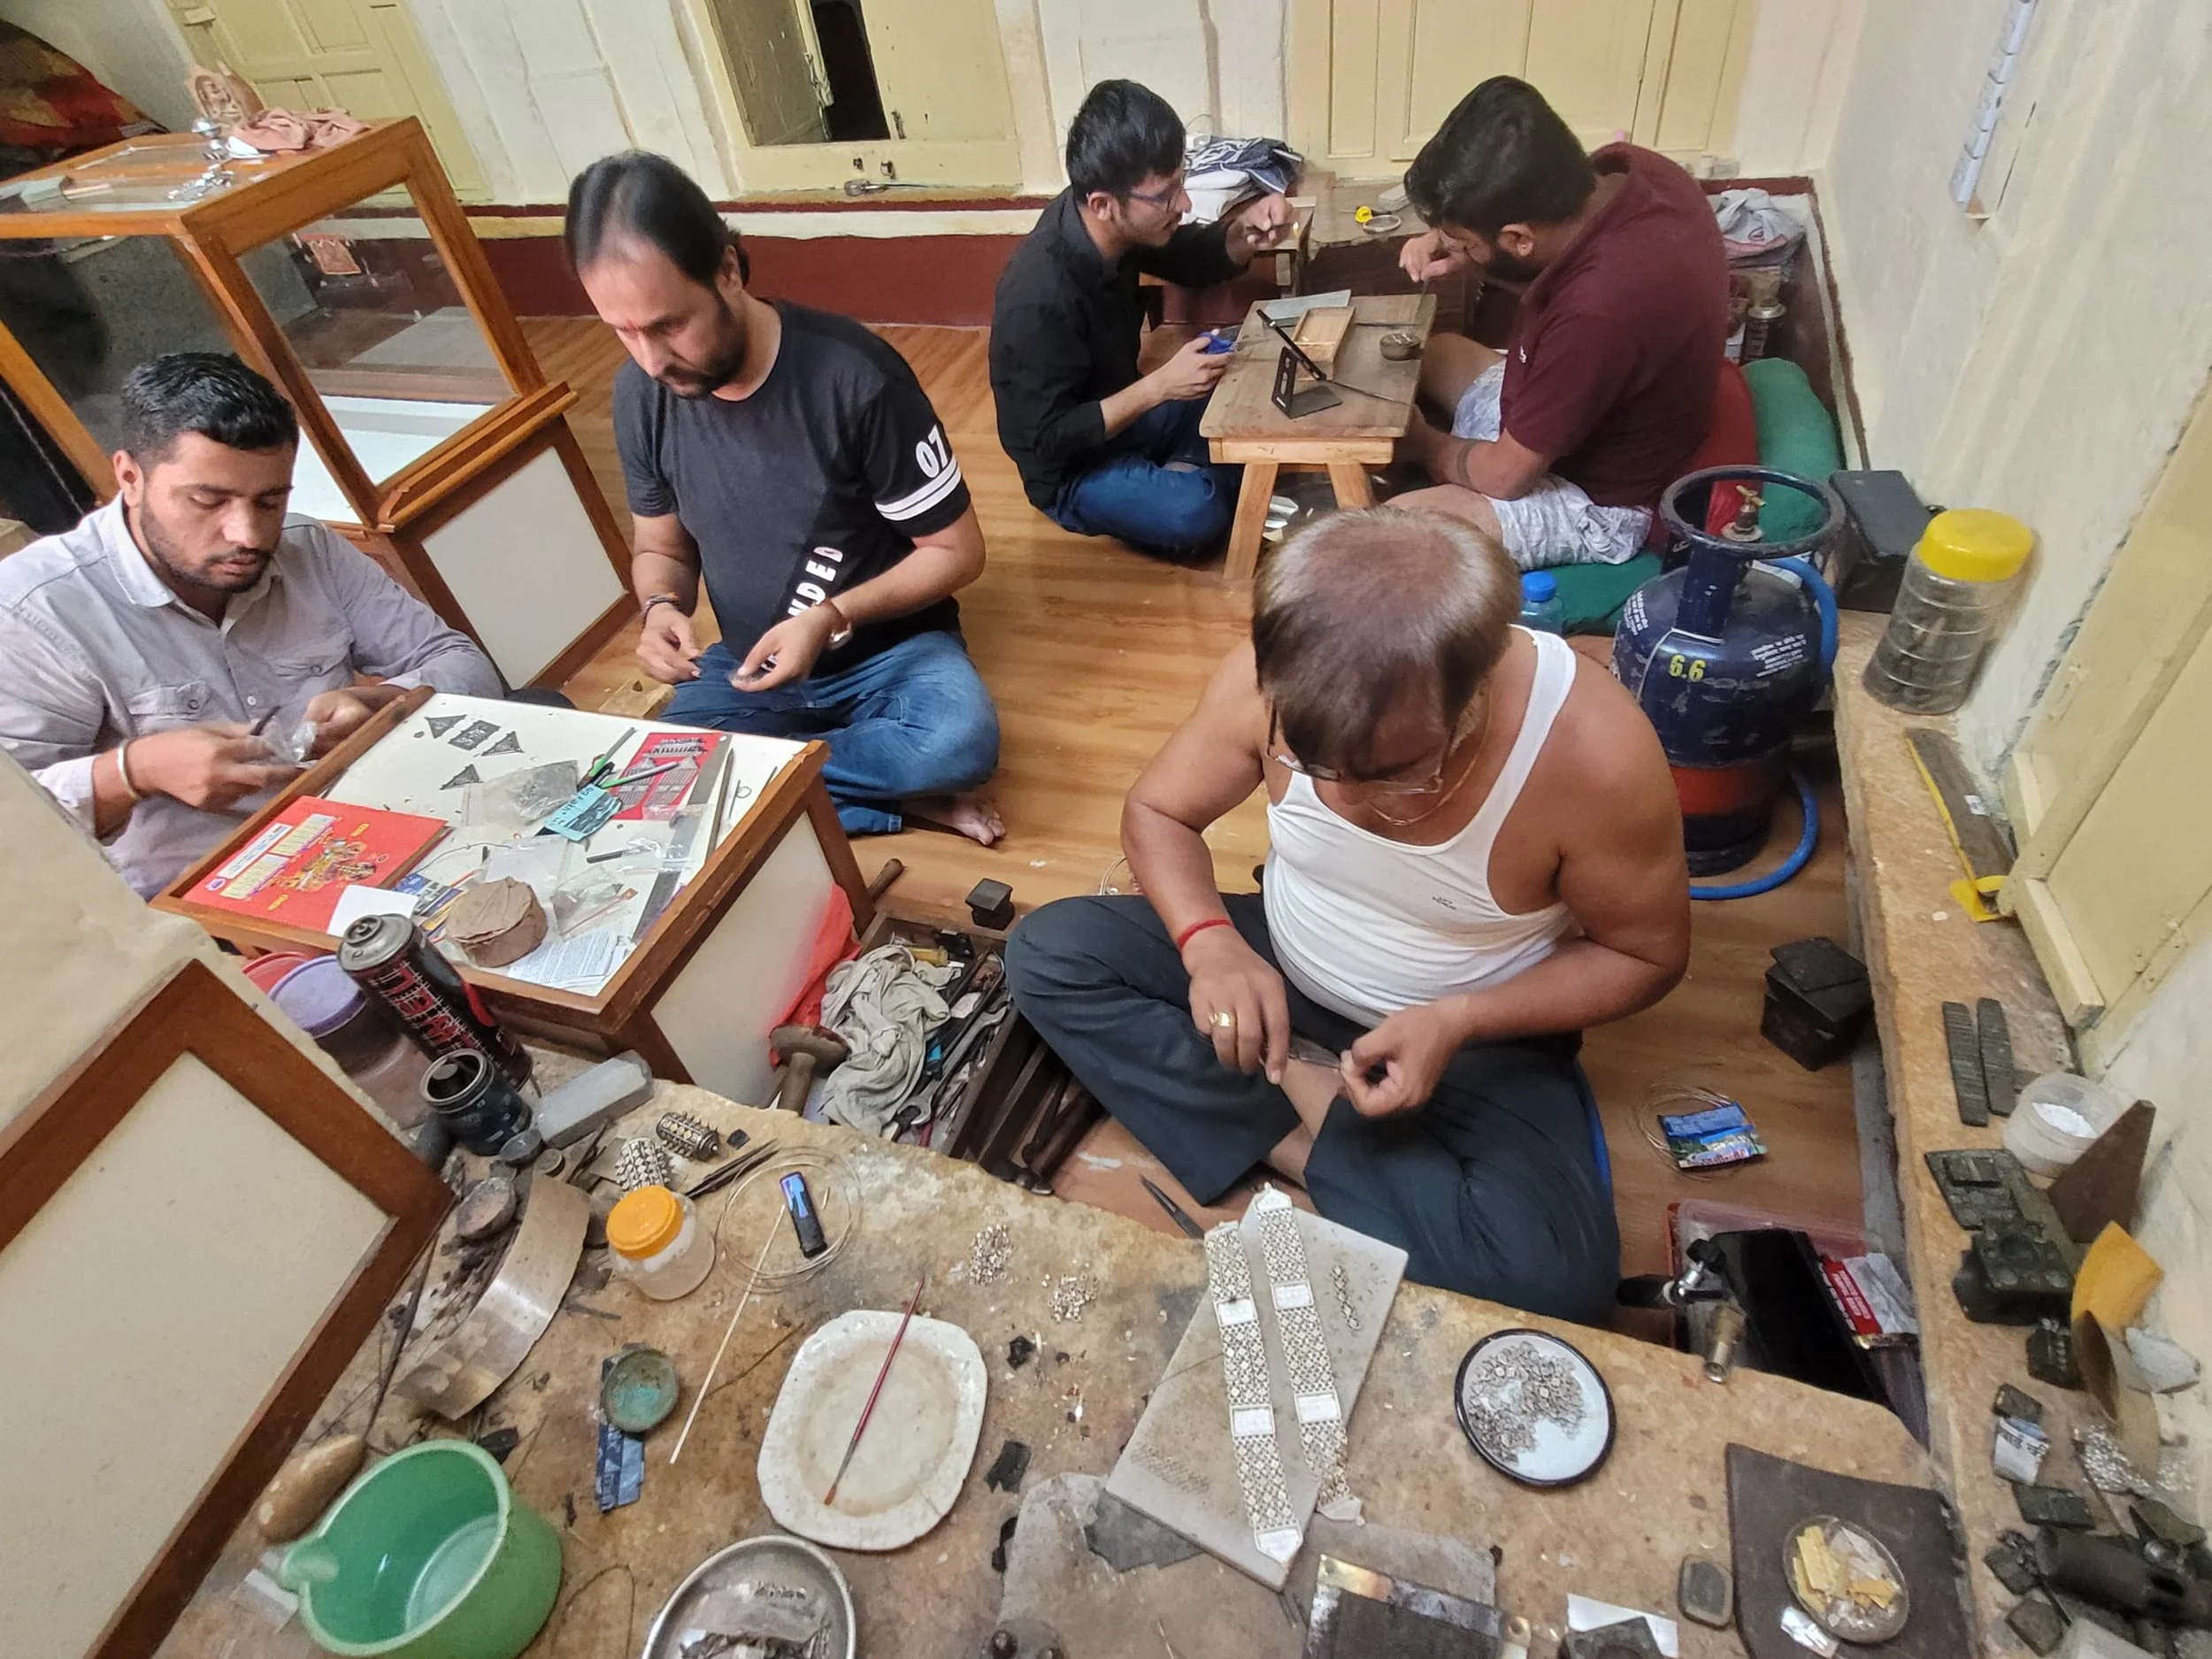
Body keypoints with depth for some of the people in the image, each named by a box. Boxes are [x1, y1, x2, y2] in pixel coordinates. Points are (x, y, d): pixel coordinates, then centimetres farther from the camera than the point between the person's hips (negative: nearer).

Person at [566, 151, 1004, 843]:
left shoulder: (855, 377, -21)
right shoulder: (640, 394, -6)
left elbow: (957, 551, -14)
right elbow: (661, 547, 8)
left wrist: (832, 618, -26)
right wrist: (661, 607, -15)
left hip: (888, 647, -4)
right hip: (749, 664, 5)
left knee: (960, 740, -35)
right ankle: (892, 795, -13)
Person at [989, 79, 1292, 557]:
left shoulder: (1111, 223, -11)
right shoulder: (1040, 298, -33)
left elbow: (1195, 260, 6)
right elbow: (1047, 438, -28)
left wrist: (1245, 228, -17)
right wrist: (1159, 386, -30)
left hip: (1120, 411, 8)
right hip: (1071, 468, -8)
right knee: (1197, 514, -31)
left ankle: (1186, 471, -4)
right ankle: (1182, 483, 1)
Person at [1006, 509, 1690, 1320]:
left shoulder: (1594, 751, -30)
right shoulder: (1268, 678, -23)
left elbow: (1647, 955, -12)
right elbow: (1156, 812, -6)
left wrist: (1459, 1023, -27)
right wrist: (1208, 940, -27)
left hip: (1479, 1035, -2)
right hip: (1282, 970, 3)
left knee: (1553, 1277, -28)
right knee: (1046, 953, -14)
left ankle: (1280, 1112, -9)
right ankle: (1307, 1113, -13)